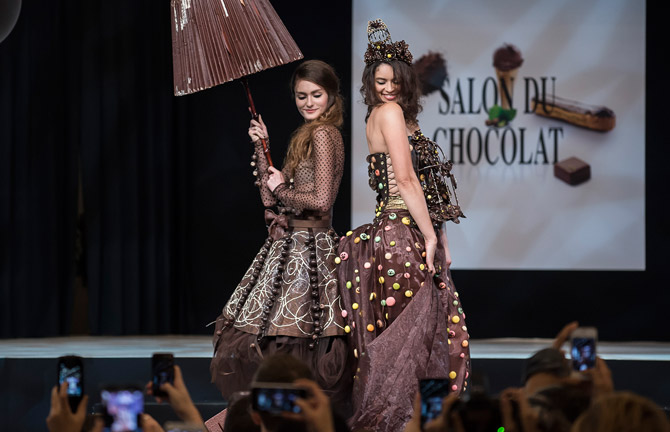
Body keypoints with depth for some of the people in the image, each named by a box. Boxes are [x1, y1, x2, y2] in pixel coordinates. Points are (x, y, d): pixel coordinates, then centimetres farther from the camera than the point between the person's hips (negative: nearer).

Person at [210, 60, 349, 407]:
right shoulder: (309, 135, 17)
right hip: (291, 245, 10)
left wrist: (281, 190, -6)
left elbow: (321, 200, -21)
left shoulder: (321, 134, -12)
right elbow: (269, 196, 16)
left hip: (303, 249, -10)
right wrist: (261, 147, 9)